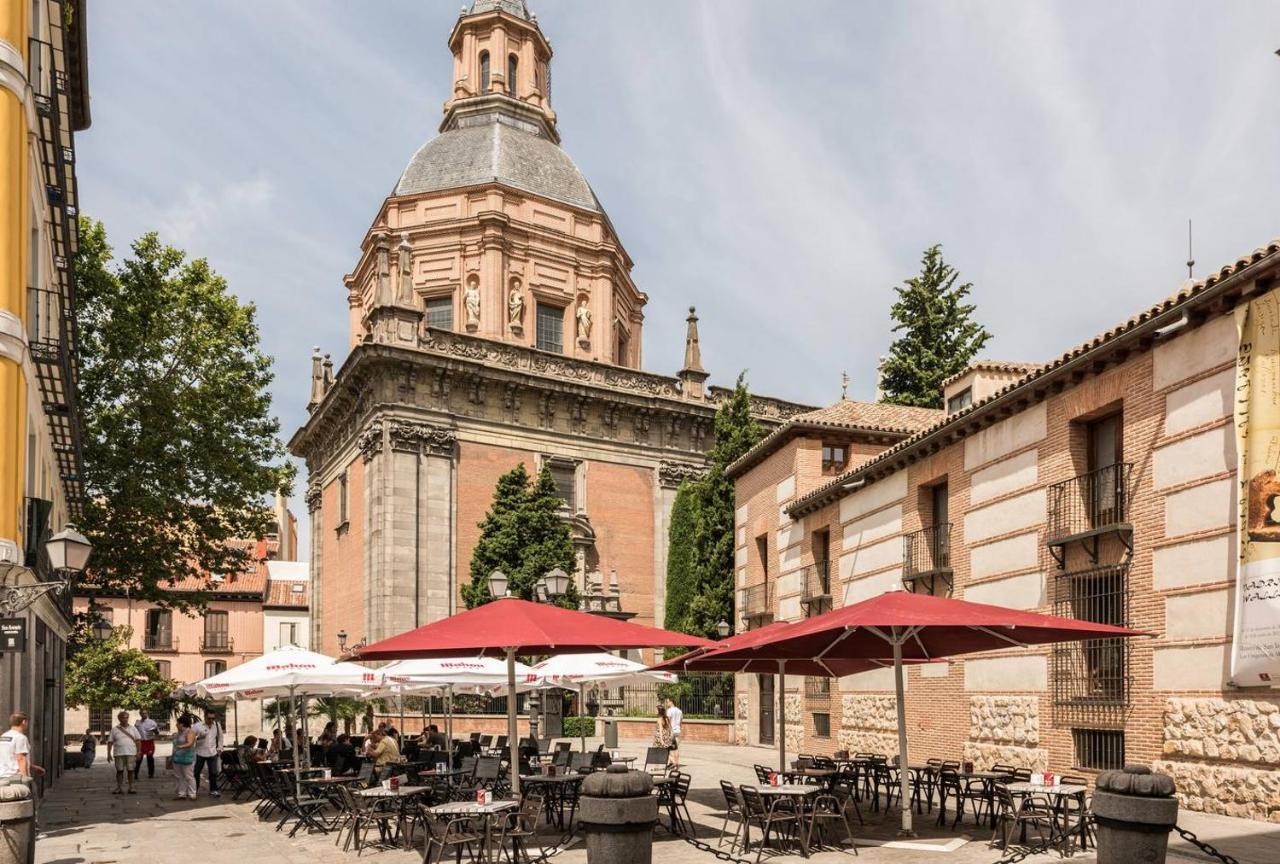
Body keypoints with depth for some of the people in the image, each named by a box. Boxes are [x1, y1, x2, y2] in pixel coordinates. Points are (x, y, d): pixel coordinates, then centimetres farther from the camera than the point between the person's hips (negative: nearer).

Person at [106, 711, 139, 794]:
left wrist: (138, 752, 2)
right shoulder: (114, 729, 7)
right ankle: (119, 788, 12)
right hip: (119, 753, 0)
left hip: (131, 753, 0)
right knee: (119, 770, 3)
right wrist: (109, 754, -1)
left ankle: (131, 788, 5)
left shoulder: (132, 729, 10)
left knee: (130, 770, 0)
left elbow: (137, 741, 9)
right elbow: (110, 742, 6)